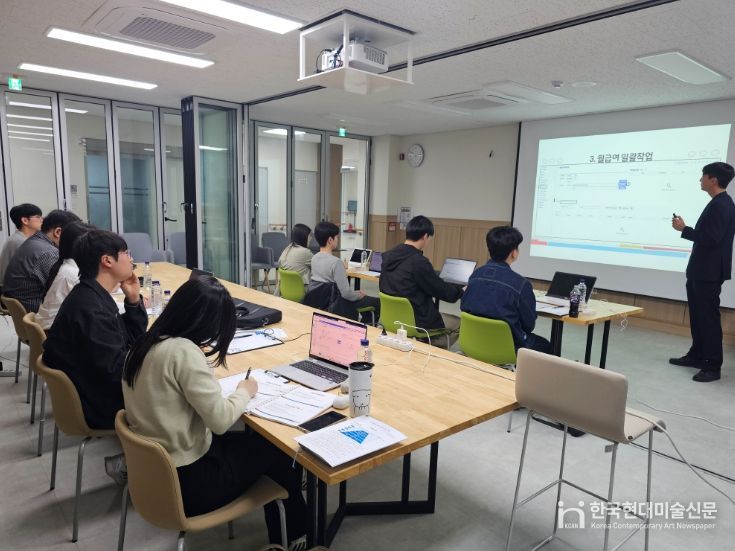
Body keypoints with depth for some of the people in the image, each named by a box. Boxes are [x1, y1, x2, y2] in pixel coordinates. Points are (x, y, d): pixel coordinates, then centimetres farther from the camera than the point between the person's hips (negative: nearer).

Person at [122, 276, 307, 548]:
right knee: (279, 449, 9)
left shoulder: (148, 342, 0)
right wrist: (244, 391, -8)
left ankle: (279, 536, 33)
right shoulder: (183, 352, -27)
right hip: (183, 481, -8)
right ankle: (299, 534, 33)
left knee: (255, 440, 19)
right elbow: (220, 420, -25)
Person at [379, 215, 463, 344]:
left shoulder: (388, 256, -1)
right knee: (458, 323, 15)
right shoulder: (419, 261, -24)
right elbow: (442, 291, -13)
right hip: (417, 321, -8)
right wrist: (461, 291, 8)